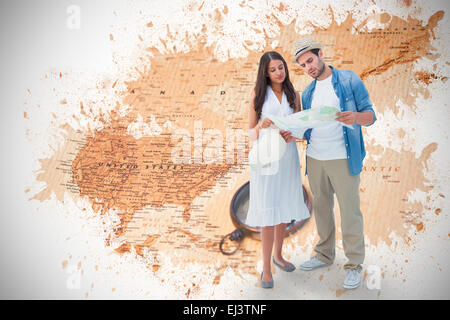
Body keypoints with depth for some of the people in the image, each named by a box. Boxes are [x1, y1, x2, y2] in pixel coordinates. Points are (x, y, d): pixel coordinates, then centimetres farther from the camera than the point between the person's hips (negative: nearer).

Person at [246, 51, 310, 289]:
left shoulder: (294, 95, 9)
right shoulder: (258, 95, 1)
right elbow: (250, 133, 1)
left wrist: (292, 135, -10)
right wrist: (260, 126, -20)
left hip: (287, 156, 3)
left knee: (283, 209, 12)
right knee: (268, 212, -5)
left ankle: (278, 255, 31)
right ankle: (266, 268, 4)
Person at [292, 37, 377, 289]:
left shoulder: (349, 80, -3)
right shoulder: (308, 92, 13)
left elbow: (370, 115, -5)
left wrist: (355, 117, -27)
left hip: (343, 158, -5)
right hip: (314, 158, 6)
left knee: (350, 211, 0)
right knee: (321, 208, 14)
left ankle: (355, 264, 13)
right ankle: (325, 255, 29)